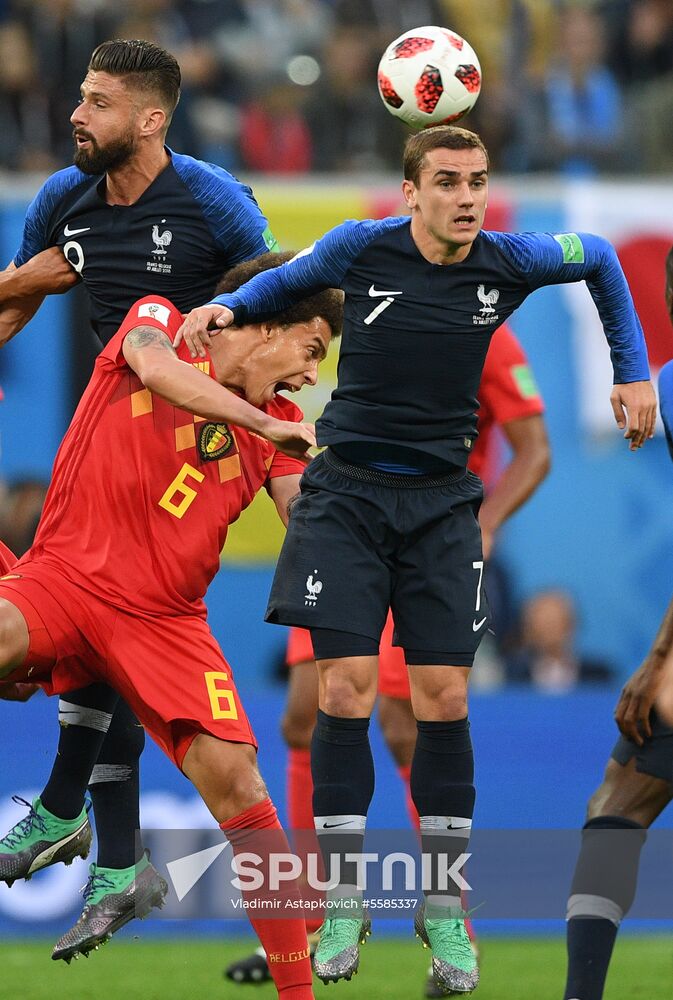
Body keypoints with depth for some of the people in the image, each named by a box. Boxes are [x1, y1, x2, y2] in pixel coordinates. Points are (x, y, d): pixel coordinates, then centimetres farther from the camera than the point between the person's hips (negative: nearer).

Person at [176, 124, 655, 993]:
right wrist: (228, 306, -4)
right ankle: (343, 901, 0)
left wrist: (632, 372, 15)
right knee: (344, 690, -9)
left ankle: (443, 906, 5)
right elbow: (289, 277, 14)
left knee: (444, 700, -5)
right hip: (347, 491, -1)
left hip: (441, 499, 1)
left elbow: (600, 259, 16)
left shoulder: (509, 262, -5)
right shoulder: (363, 248, -8)